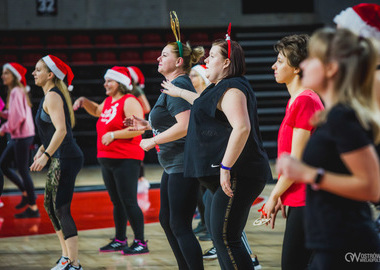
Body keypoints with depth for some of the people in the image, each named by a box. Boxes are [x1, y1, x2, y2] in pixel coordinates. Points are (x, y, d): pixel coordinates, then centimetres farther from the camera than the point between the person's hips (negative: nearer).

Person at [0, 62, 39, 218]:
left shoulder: (16, 92, -16)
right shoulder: (17, 91, 13)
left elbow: (19, 116, -22)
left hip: (22, 136, -10)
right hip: (17, 136, 10)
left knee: (23, 171, -5)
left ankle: (33, 208, 1)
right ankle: (26, 193, 22)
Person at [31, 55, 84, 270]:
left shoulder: (53, 96, -13)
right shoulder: (53, 95, 18)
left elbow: (61, 130, -24)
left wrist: (45, 155, -26)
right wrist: (42, 149, 23)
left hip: (66, 159, -11)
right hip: (60, 159, 11)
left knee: (62, 209, -11)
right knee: (50, 205, 18)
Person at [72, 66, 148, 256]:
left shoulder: (129, 102, -11)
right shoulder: (109, 101, 16)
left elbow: (138, 128, -22)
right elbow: (97, 111, 39)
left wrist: (112, 135, -19)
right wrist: (84, 102, 22)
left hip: (125, 160, -9)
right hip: (107, 159, 9)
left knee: (129, 201, -10)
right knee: (117, 202, 13)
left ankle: (141, 242, -6)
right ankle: (120, 240, 21)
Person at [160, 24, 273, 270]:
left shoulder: (231, 90, -13)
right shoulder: (222, 87, 22)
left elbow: (242, 128, -28)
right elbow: (206, 103, 47)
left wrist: (226, 167, -30)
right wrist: (180, 93, 58)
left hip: (237, 175, -11)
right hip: (234, 175, 11)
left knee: (225, 237, -15)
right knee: (215, 226, 16)